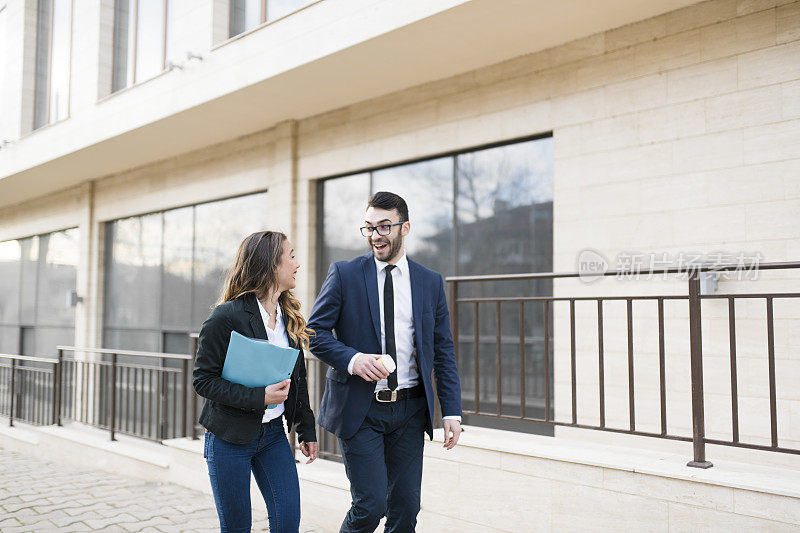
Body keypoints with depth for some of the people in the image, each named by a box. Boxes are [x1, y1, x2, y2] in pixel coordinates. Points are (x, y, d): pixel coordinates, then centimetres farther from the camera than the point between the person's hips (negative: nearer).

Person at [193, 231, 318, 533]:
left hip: (273, 434, 5)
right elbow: (203, 380, -14)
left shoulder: (289, 317, 6)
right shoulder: (227, 317, -14)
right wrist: (258, 397, -23)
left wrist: (306, 430, 12)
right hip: (229, 437, -5)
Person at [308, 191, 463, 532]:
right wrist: (352, 359, -19)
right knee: (370, 505, -4)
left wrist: (451, 413, 1)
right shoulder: (344, 274, -1)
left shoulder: (431, 283, 6)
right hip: (359, 409, -3)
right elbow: (316, 331, -1)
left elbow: (443, 352, 7)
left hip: (410, 411, 3)